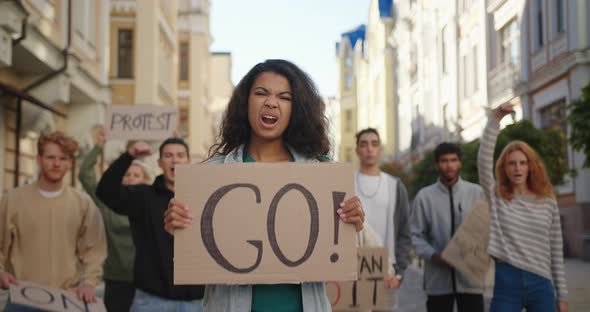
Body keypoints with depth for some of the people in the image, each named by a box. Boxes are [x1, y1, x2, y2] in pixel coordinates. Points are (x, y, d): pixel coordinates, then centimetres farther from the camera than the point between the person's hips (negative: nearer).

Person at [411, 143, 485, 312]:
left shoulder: (477, 192, 3)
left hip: (470, 277, 0)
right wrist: (434, 256, -13)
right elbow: (416, 235, 1)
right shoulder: (424, 196, 1)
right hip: (438, 278, 0)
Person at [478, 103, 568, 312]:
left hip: (541, 284, 2)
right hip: (507, 282, -2)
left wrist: (562, 294, 8)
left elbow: (556, 251, 9)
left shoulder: (548, 203, 7)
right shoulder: (497, 197, 3)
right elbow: (483, 160, -13)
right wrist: (495, 120, -21)